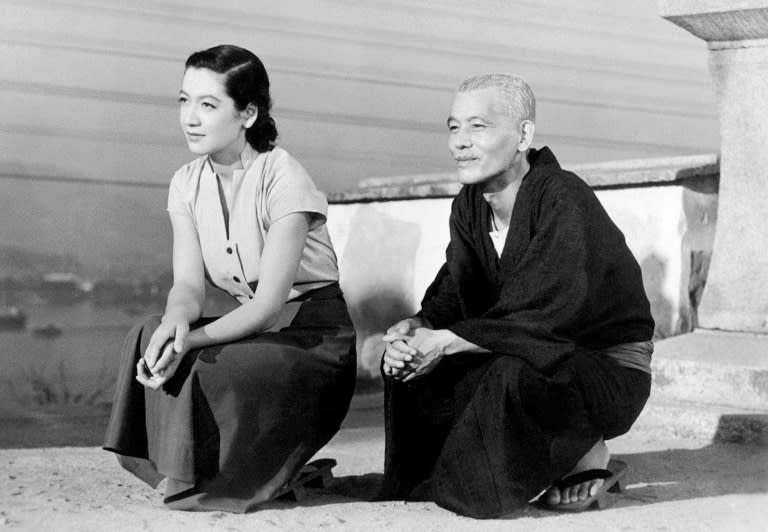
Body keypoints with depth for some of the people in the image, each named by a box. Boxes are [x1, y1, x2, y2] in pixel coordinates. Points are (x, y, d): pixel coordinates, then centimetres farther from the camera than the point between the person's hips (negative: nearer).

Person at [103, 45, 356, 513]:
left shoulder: (283, 178, -19)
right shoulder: (187, 183, 1)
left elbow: (269, 302, -23)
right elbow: (188, 283, -7)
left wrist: (191, 340, -36)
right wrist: (178, 320, -32)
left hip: (315, 336, -6)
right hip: (252, 328, 6)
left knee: (203, 368, -30)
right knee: (151, 336, -20)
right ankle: (187, 472, -4)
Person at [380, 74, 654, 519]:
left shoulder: (565, 201, -24)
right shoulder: (469, 205, 2)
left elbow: (545, 316, -30)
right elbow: (454, 296, -2)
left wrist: (446, 341, -32)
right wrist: (416, 329, -24)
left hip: (611, 369, -7)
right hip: (546, 358, 8)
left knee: (514, 375, -38)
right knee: (407, 361, -8)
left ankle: (591, 460, -8)